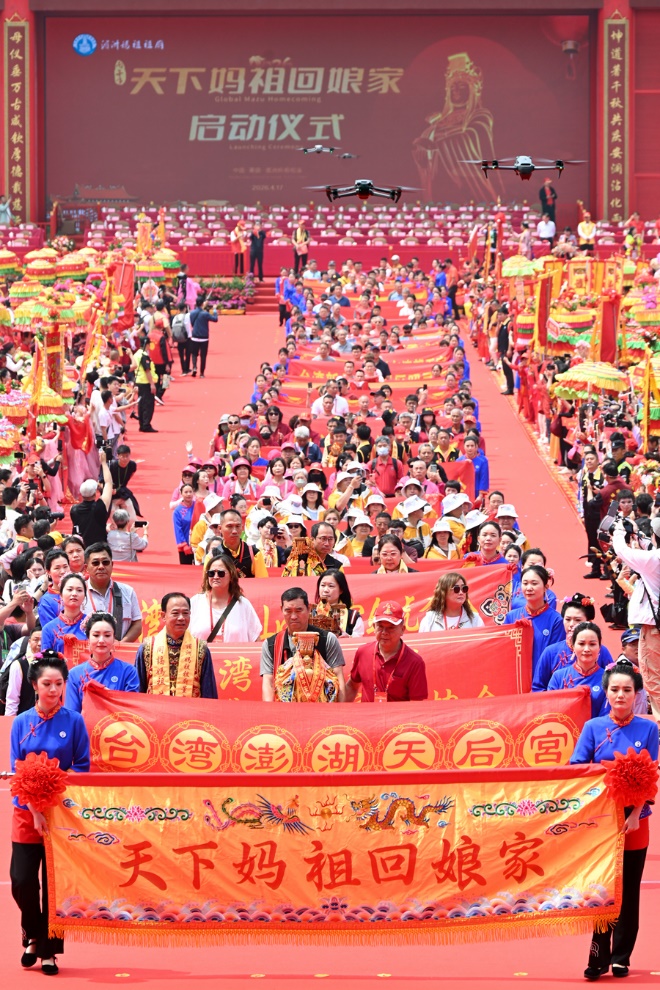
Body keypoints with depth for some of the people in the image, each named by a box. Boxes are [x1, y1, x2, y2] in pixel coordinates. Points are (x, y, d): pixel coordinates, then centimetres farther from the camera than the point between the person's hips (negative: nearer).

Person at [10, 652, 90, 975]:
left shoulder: (73, 722, -1)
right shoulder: (21, 724, 2)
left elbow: (82, 767, 0)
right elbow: (16, 770, -1)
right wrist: (34, 808, -14)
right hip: (27, 812, 1)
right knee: (22, 881, -6)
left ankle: (48, 949, 13)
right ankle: (33, 935, 20)